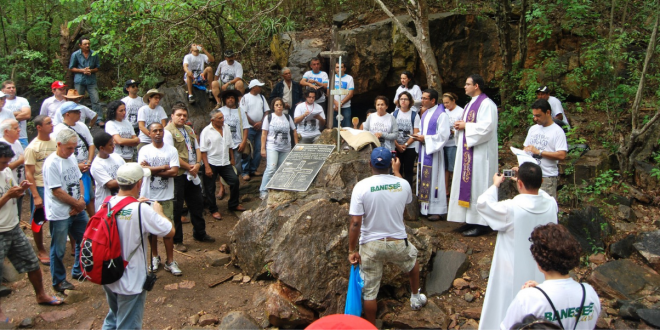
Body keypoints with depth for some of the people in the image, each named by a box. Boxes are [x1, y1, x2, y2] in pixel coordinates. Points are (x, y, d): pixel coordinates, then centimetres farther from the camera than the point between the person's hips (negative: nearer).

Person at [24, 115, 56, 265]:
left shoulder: (55, 142, 3)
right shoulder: (32, 147, -10)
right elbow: (29, 173, -10)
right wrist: (36, 196, -14)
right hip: (40, 187, -4)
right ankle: (41, 251, 22)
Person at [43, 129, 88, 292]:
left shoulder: (72, 158, 6)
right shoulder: (52, 163, -18)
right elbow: (57, 191, -20)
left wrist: (81, 200, -7)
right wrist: (78, 203, -12)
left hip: (77, 210, 8)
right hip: (59, 214, -8)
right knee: (58, 249, 6)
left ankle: (78, 271, 36)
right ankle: (59, 281, 23)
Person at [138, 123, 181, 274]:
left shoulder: (171, 150, 0)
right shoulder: (144, 150, -1)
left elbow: (174, 171, -11)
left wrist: (152, 169, -12)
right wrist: (164, 167, -12)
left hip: (166, 197, 0)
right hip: (148, 196, 0)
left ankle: (170, 261, 10)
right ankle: (155, 257, 30)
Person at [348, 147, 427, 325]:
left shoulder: (361, 187, -16)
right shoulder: (403, 184, -8)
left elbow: (355, 223, -18)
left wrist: (352, 250, -6)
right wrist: (396, 171, 26)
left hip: (371, 245, -2)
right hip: (398, 243, 3)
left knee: (369, 291, 11)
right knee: (412, 259, 36)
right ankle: (416, 297, 53)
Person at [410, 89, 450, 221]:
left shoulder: (441, 115, -12)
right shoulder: (425, 114, 15)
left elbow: (443, 135, -18)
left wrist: (425, 139, -15)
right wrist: (419, 137, 0)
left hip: (433, 152, -8)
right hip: (423, 150, 8)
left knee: (433, 179, -5)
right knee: (424, 178, 10)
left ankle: (435, 210, 1)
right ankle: (424, 207, 17)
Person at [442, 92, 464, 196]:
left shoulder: (461, 112, -6)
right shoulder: (444, 112, 12)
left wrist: (453, 132, -21)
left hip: (453, 144, -6)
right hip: (443, 144, 6)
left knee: (453, 169, -1)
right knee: (445, 168, 12)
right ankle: (445, 190, 22)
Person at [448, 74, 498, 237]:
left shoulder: (486, 104, -11)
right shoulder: (470, 104, 18)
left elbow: (487, 126, -23)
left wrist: (465, 125, -14)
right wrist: (459, 126, 2)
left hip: (480, 151, -10)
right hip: (467, 150, 10)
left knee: (478, 184, -8)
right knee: (466, 183, 9)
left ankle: (482, 223, -2)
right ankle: (470, 220, 15)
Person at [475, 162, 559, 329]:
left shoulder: (510, 208, -29)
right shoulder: (551, 204, -14)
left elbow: (482, 203, -12)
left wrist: (495, 184, 2)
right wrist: (528, 179, 13)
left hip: (513, 273, -5)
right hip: (541, 272, 5)